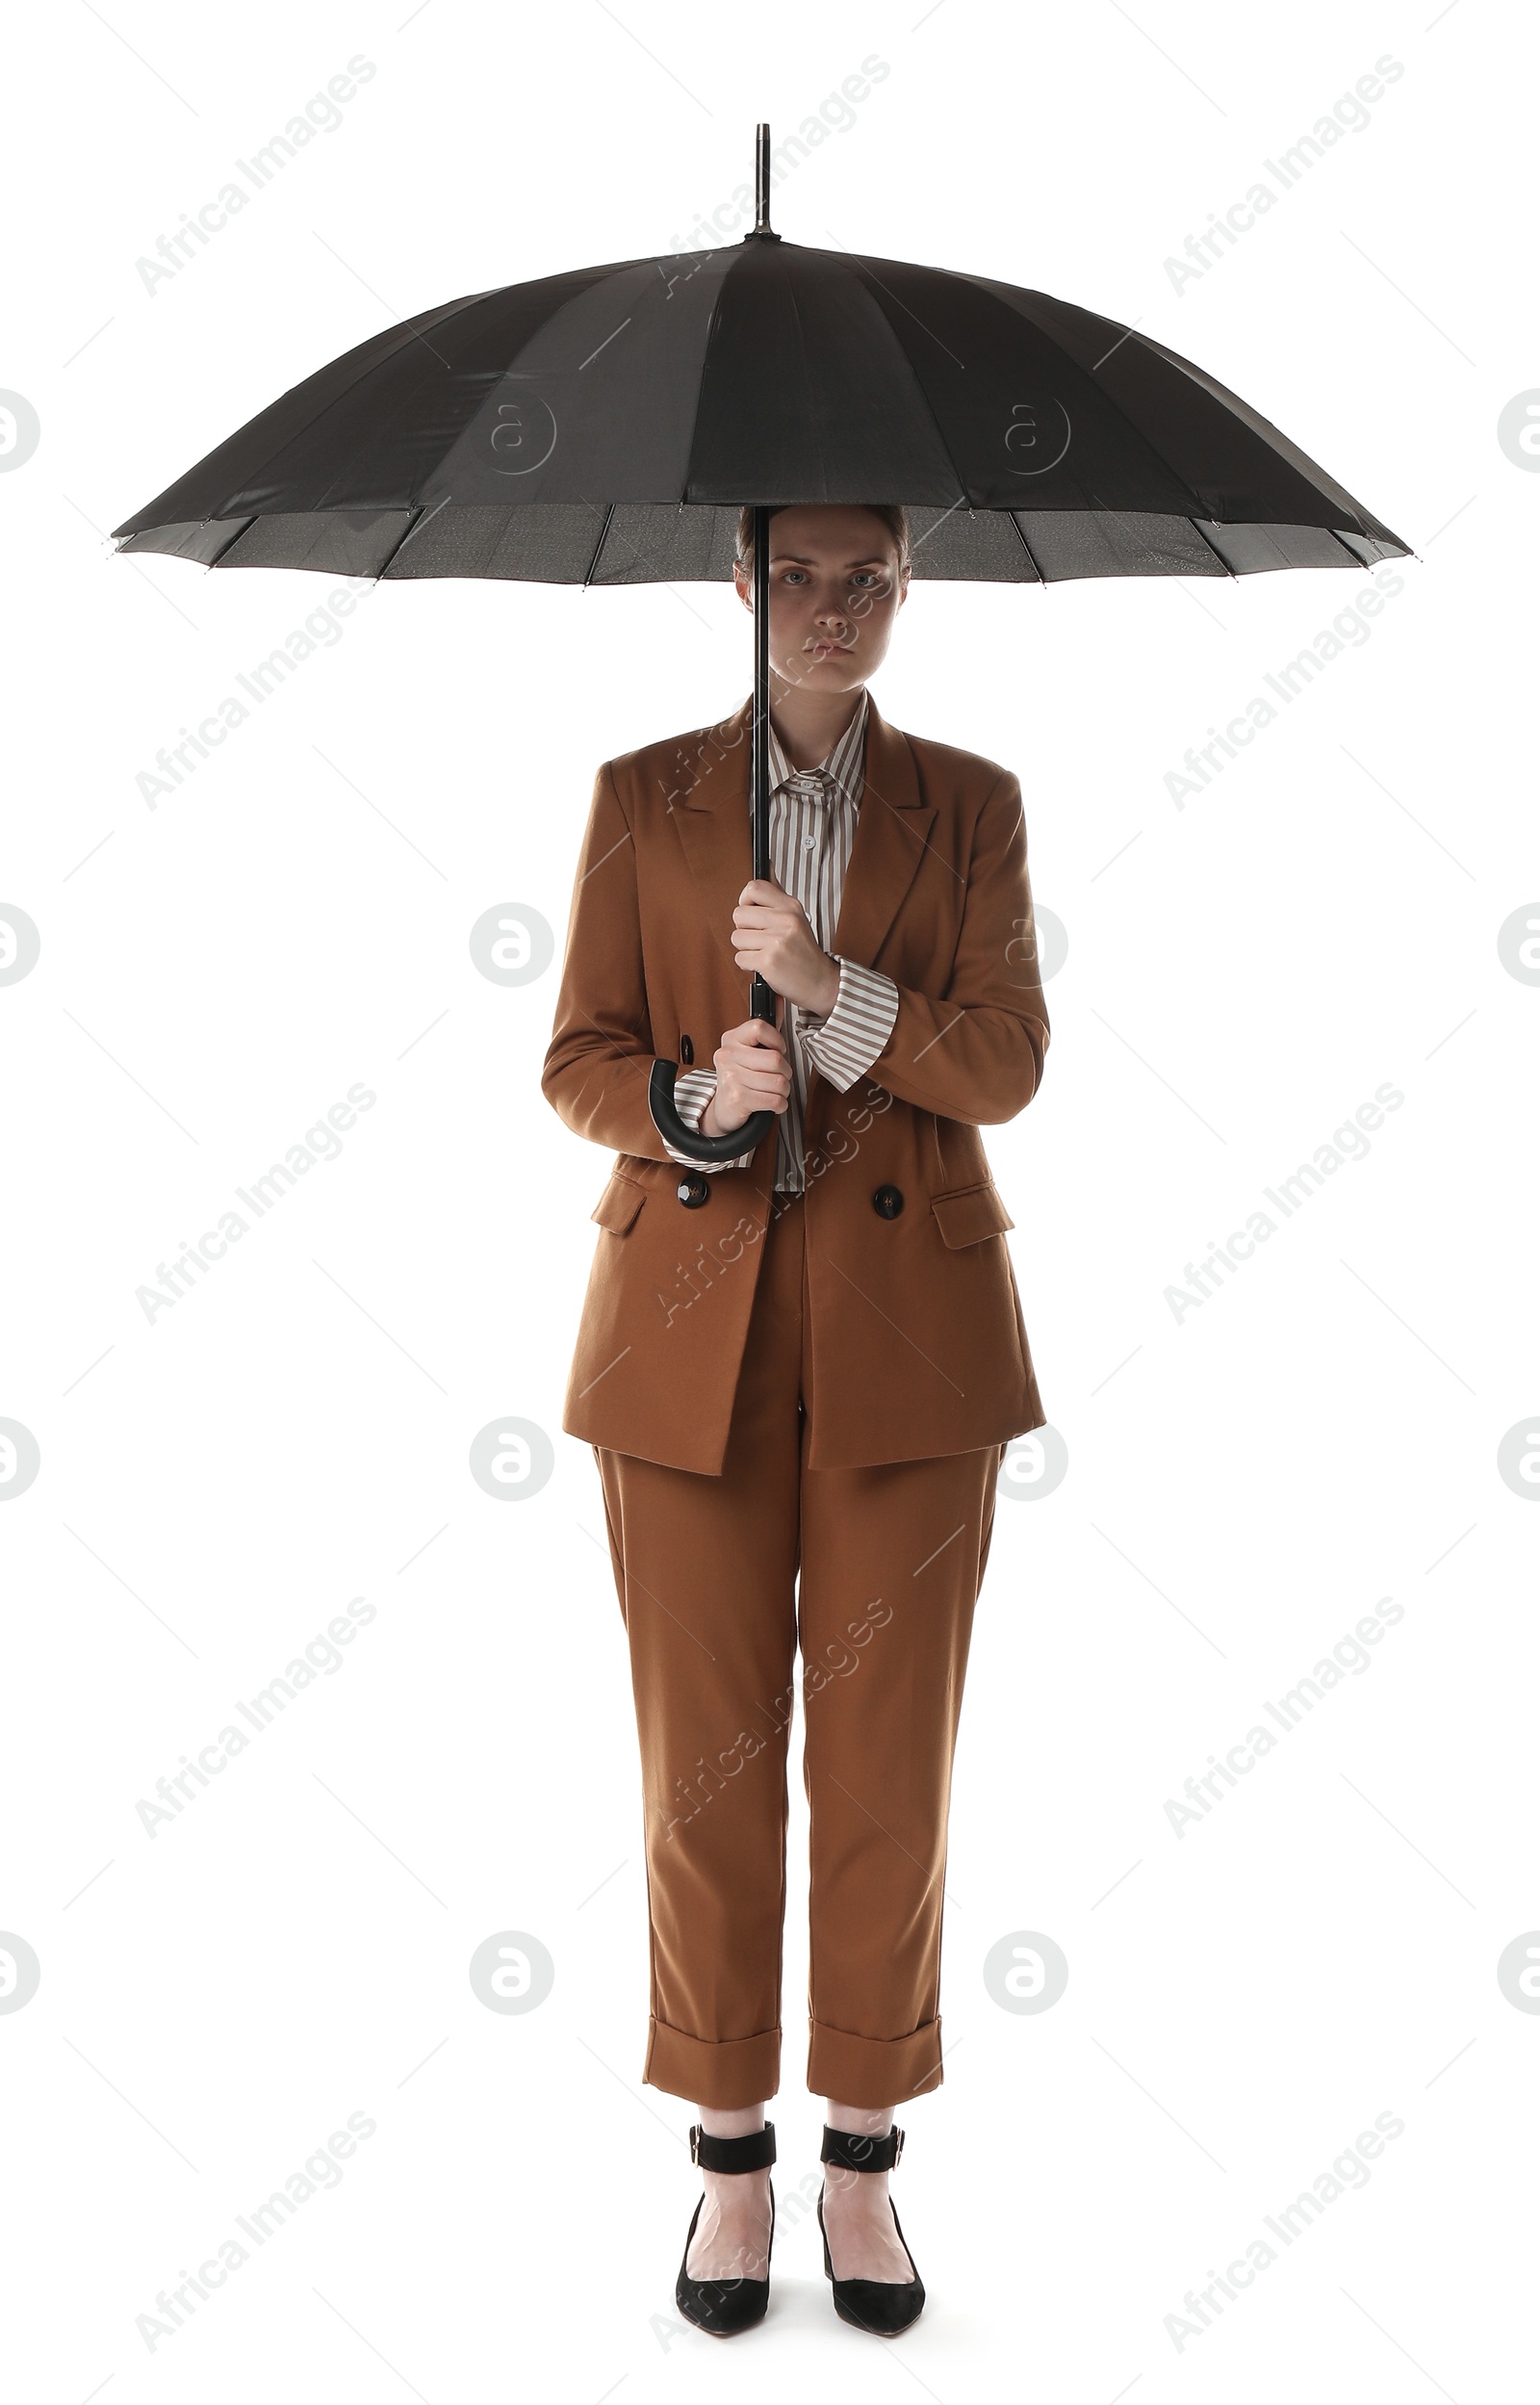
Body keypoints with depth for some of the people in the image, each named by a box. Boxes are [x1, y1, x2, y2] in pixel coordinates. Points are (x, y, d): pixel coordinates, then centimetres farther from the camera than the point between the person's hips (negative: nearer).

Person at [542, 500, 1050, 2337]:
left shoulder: (969, 805, 7)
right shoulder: (643, 796, 7)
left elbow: (1006, 1065, -3)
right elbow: (579, 1060, 3)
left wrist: (833, 986, -19)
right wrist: (693, 1097, -18)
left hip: (908, 1330, 0)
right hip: (691, 1323, 0)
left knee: (891, 1758, 5)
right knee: (705, 1757, 5)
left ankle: (866, 2153, 22)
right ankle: (730, 2150, 22)